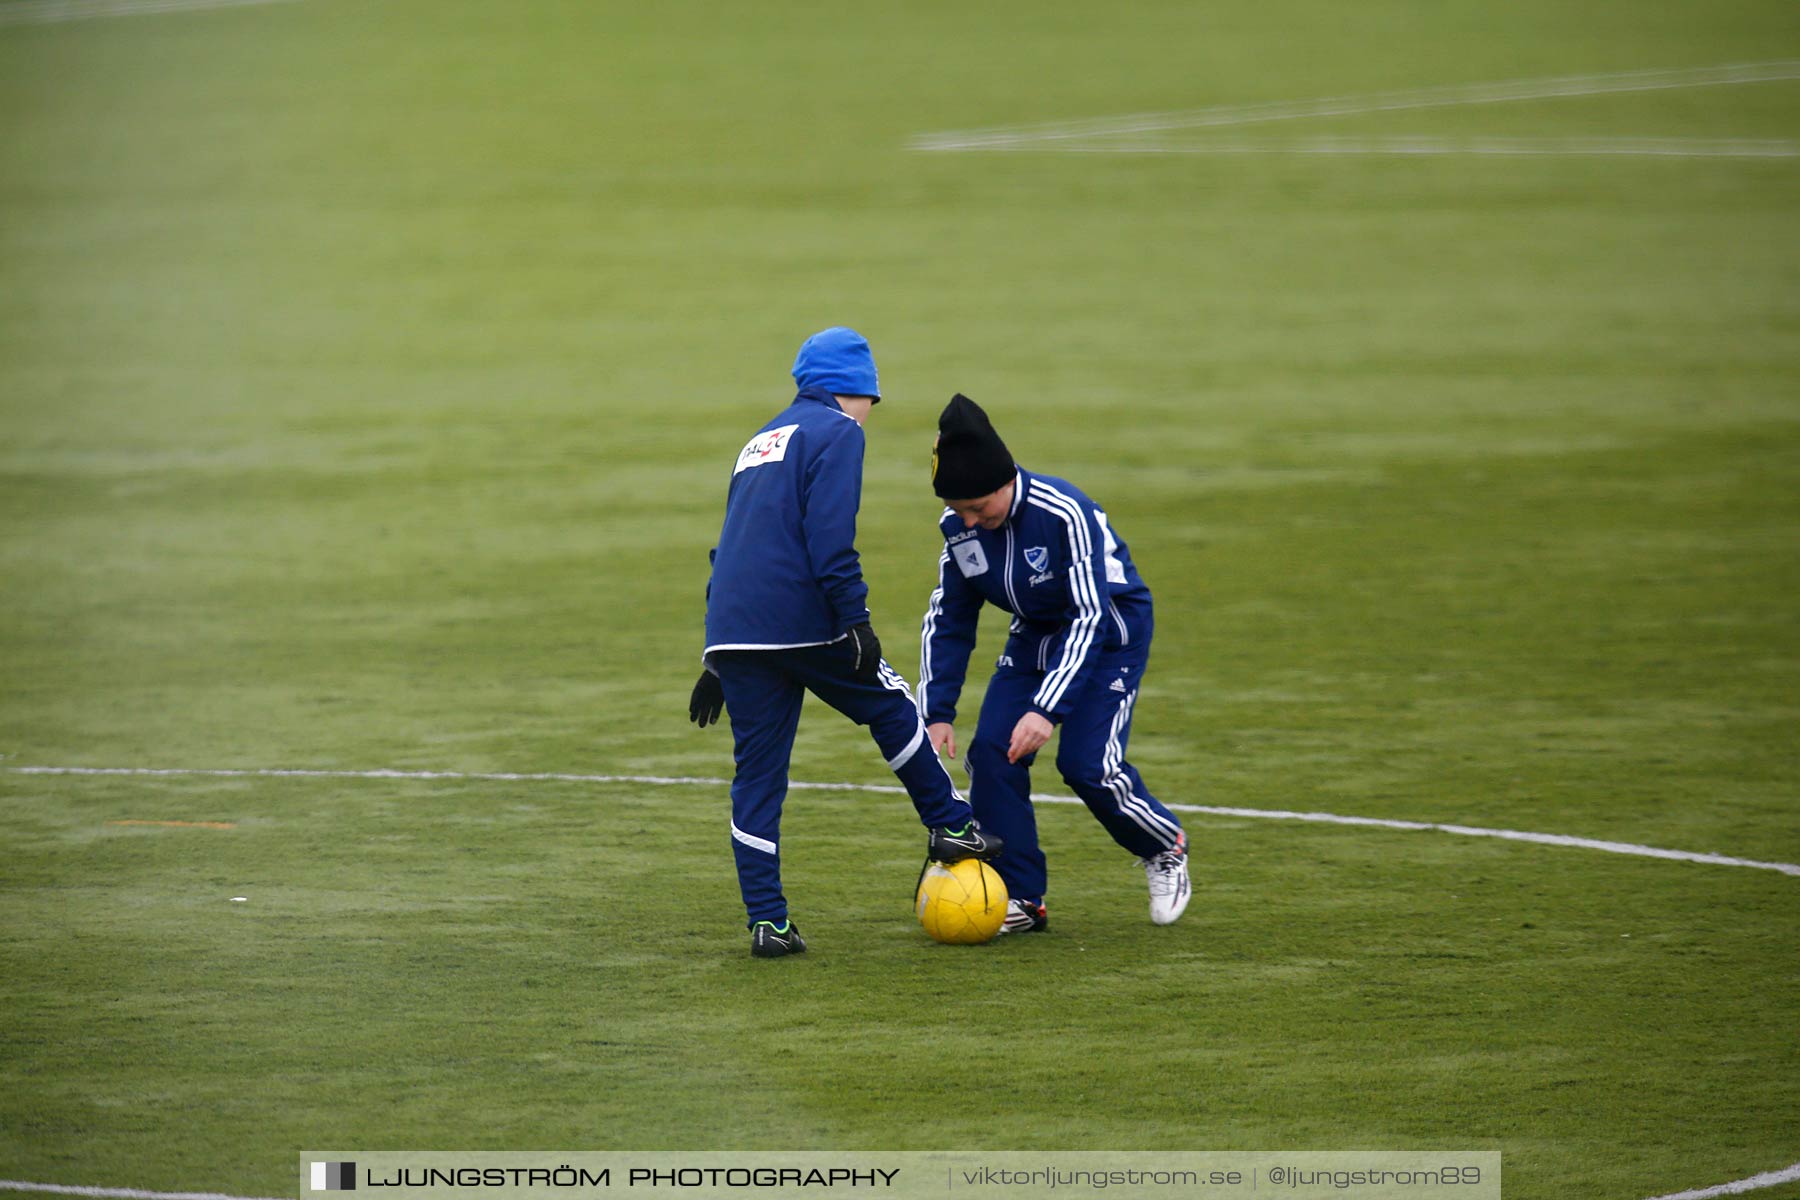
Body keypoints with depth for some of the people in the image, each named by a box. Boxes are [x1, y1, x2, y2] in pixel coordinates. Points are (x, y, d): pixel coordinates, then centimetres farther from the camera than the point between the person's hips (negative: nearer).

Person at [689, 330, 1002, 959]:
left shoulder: (761, 441, 25)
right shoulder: (836, 432, 1)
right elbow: (830, 536, -14)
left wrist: (717, 660, 27)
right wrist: (856, 619, -15)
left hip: (732, 627, 7)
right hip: (803, 620, -7)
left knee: (757, 774, 5)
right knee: (891, 707, 16)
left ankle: (767, 923, 1)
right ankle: (949, 826, 25)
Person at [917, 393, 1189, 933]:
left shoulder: (1064, 514, -33)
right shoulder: (959, 525, -13)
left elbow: (1088, 618, -33)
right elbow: (948, 620, -2)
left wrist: (1048, 708, -40)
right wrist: (936, 712, -9)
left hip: (1110, 631, -6)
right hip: (1036, 635, 6)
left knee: (1088, 763, -19)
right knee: (991, 753, -10)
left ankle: (1165, 851, 11)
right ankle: (1019, 900, 0)